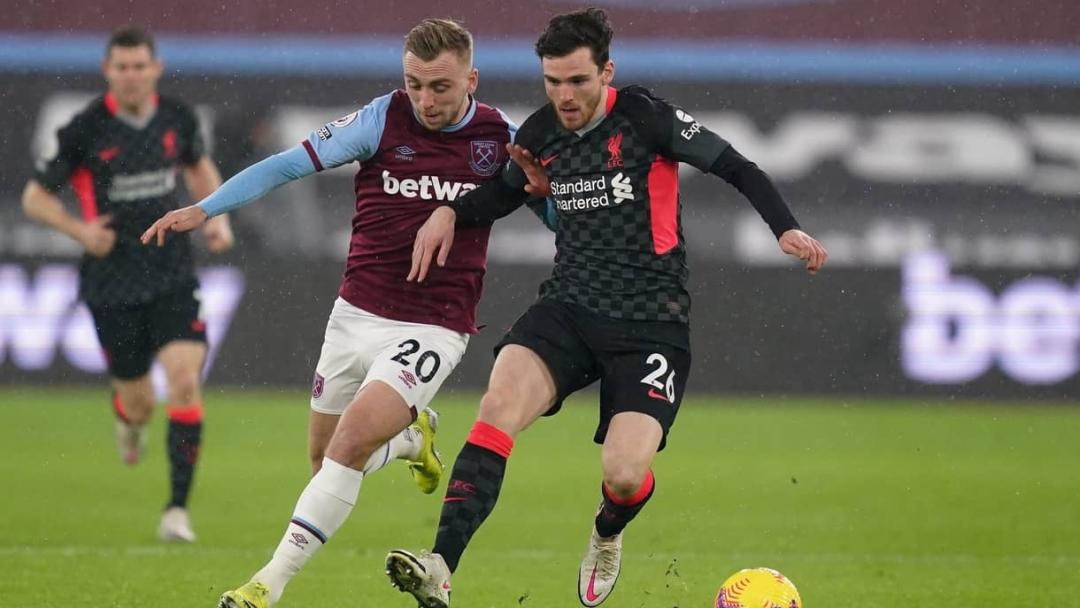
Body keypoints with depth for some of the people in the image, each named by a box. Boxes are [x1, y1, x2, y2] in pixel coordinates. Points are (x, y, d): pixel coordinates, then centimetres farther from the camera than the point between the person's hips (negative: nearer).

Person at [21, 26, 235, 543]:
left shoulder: (178, 118, -1)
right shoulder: (85, 130, -11)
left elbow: (199, 168, 21)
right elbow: (35, 197, -2)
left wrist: (217, 218, 5)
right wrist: (79, 229, -18)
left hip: (172, 273, 2)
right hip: (111, 282, -2)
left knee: (185, 380, -16)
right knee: (138, 401, 7)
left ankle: (178, 507, -10)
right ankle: (129, 418, 48)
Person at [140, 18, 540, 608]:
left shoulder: (501, 138, -5)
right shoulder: (384, 118, -6)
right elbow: (290, 164, -5)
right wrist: (201, 209, -13)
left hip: (432, 328, -3)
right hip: (357, 312, 3)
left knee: (354, 437, -23)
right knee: (327, 460, 13)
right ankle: (413, 437, 47)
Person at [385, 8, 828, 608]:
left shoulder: (646, 117, -9)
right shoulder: (540, 134, 6)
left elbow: (738, 169, -4)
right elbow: (507, 192, 26)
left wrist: (787, 229, -18)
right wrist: (450, 212, 8)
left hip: (651, 319, -4)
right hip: (569, 307, 4)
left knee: (625, 475, -18)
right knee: (499, 404, -25)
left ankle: (608, 535, 23)